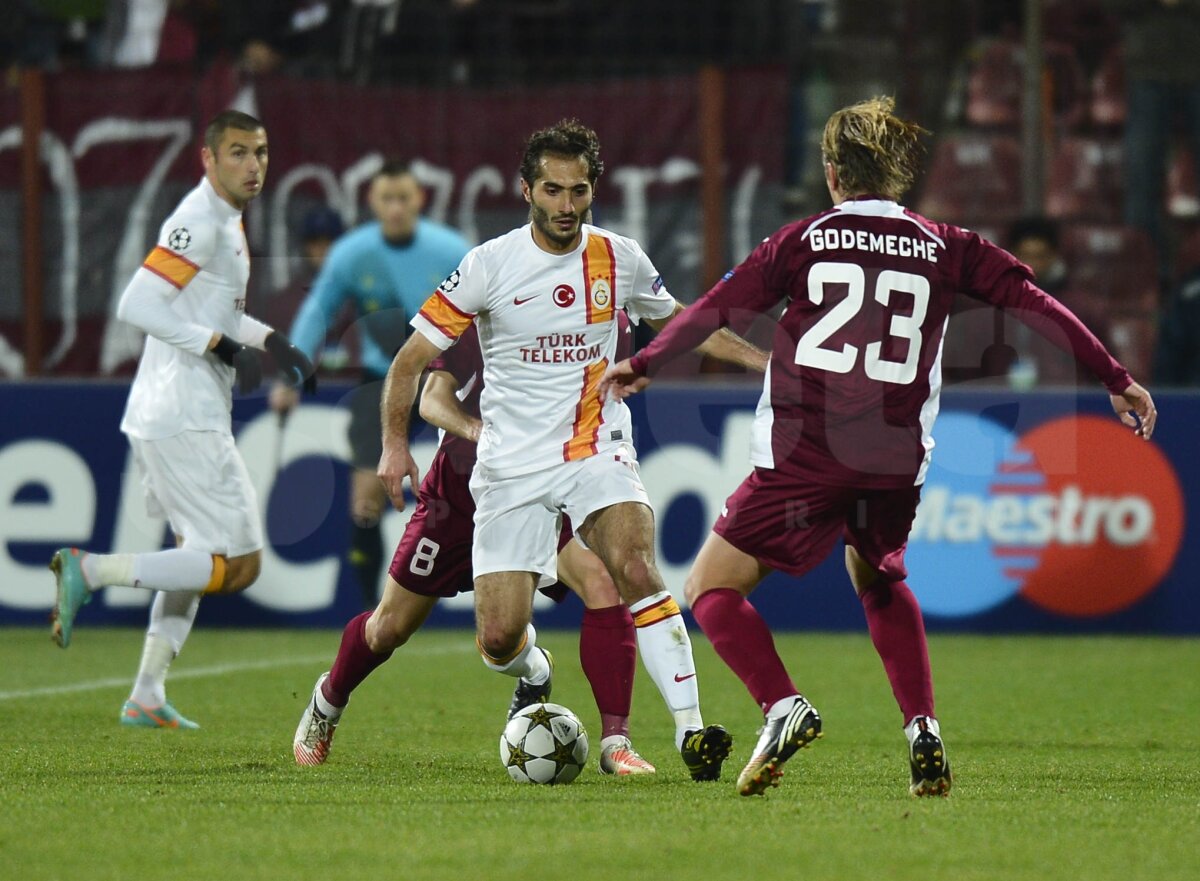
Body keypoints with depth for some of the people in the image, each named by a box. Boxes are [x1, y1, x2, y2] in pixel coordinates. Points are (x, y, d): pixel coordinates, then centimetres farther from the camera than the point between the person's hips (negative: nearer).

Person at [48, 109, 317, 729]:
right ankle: (91, 570, -11)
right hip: (184, 421, -11)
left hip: (161, 419, 11)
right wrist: (222, 345, -22)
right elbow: (136, 306, -23)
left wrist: (269, 340, 19)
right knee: (237, 565, -10)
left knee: (200, 556, 19)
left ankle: (146, 697, 18)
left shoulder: (226, 222, 17)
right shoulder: (199, 223, -14)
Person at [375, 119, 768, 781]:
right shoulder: (490, 265, -7)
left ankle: (691, 731, -27)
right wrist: (395, 443, -13)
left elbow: (677, 322, 23)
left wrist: (765, 358, 18)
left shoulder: (619, 259, 3)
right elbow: (414, 357, -1)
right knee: (500, 638, -7)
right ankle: (533, 676, 31)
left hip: (596, 449, 1)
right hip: (511, 468, -1)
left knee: (636, 569, -27)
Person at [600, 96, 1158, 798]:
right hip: (897, 461, 3)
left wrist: (642, 365, 19)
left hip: (802, 454, -3)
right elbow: (1038, 304, 8)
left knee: (712, 589, 7)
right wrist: (1117, 381, 14)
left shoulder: (804, 240, 5)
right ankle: (924, 733, 15)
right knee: (879, 580, 30)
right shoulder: (946, 248, 9)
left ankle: (783, 708, -16)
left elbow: (715, 311, 5)